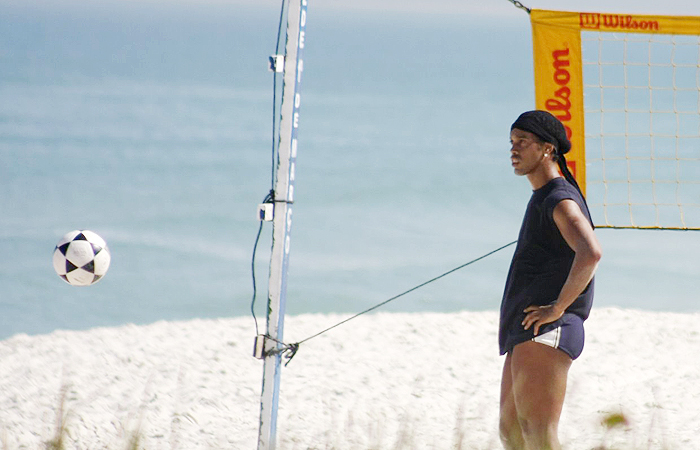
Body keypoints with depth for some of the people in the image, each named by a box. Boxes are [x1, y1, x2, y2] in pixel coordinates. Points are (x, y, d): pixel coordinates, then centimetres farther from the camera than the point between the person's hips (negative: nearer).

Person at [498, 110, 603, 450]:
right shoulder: (540, 199, 21)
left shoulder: (561, 200, -11)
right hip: (524, 337, 11)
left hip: (545, 333, -11)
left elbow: (590, 253, -29)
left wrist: (557, 308, -23)